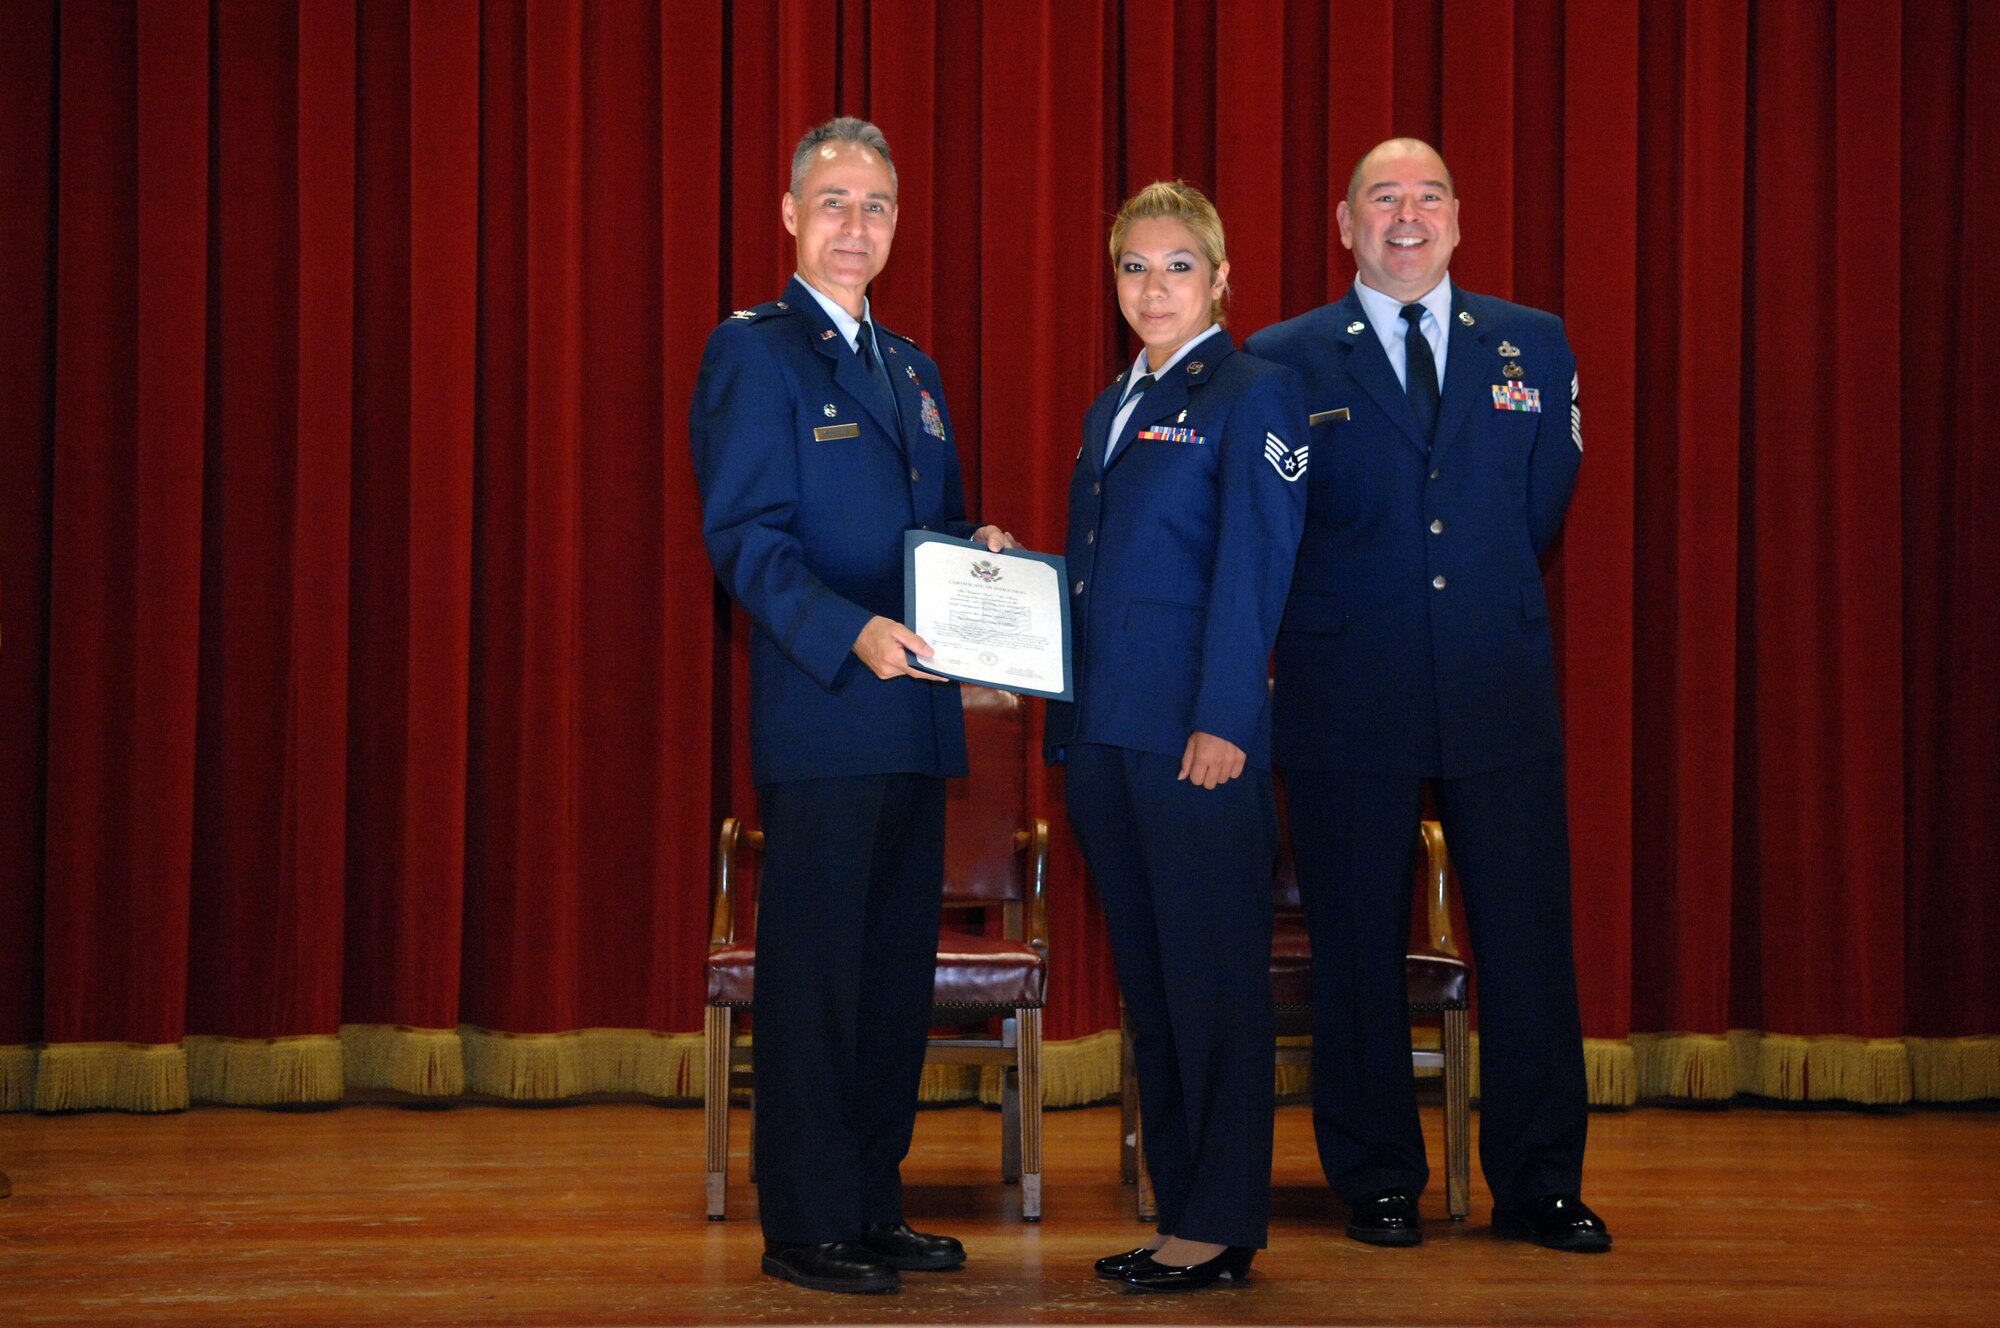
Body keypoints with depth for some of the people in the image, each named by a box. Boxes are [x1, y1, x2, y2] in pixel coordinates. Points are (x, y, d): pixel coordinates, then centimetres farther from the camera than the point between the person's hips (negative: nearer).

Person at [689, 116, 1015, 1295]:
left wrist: (979, 548, 2)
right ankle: (806, 1227, 6)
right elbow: (745, 535, -13)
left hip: (915, 713, 8)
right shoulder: (755, 351, -4)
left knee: (900, 967, 11)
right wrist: (851, 634, -26)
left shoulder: (910, 367, 19)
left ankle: (874, 1205, 21)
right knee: (815, 971, -2)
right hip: (822, 714, -7)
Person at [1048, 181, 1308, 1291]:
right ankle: (1178, 1211, 19)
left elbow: (1254, 569, -11)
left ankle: (1224, 1224, 4)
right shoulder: (1111, 407, 19)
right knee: (1146, 979, 11)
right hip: (1104, 731, 8)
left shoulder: (1253, 395, -4)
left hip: (1197, 730, -8)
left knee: (1214, 973, -3)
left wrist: (1223, 722, -17)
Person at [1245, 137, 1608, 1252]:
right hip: (1351, 699, -1)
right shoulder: (1284, 360, 4)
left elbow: (1543, 504, 14)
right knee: (1359, 950, 5)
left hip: (1503, 696, 2)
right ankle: (1379, 1183, 17)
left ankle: (1540, 1184, 14)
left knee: (1530, 939, 3)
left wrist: (1488, 604, 13)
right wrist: (1347, 615, 3)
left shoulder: (1536, 346, 10)